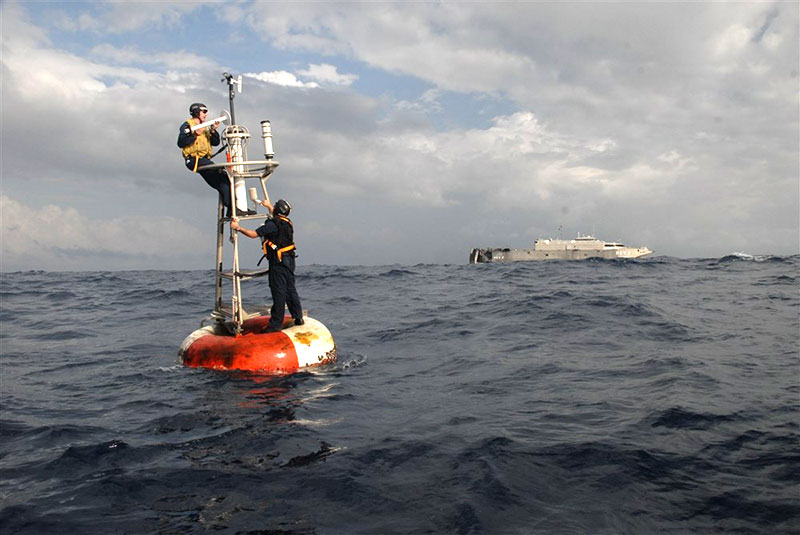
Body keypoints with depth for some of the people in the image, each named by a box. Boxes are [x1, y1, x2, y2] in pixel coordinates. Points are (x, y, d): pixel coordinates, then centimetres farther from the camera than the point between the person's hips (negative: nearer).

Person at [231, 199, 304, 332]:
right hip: (289, 261, 8)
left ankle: (276, 324, -1)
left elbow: (253, 234, -14)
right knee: (290, 290, 15)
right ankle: (298, 318, 19)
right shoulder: (287, 222, 11)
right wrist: (268, 205, 49)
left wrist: (238, 228, -3)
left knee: (278, 292, -5)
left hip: (278, 262, -8)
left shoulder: (272, 224, -15)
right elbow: (277, 216, 36)